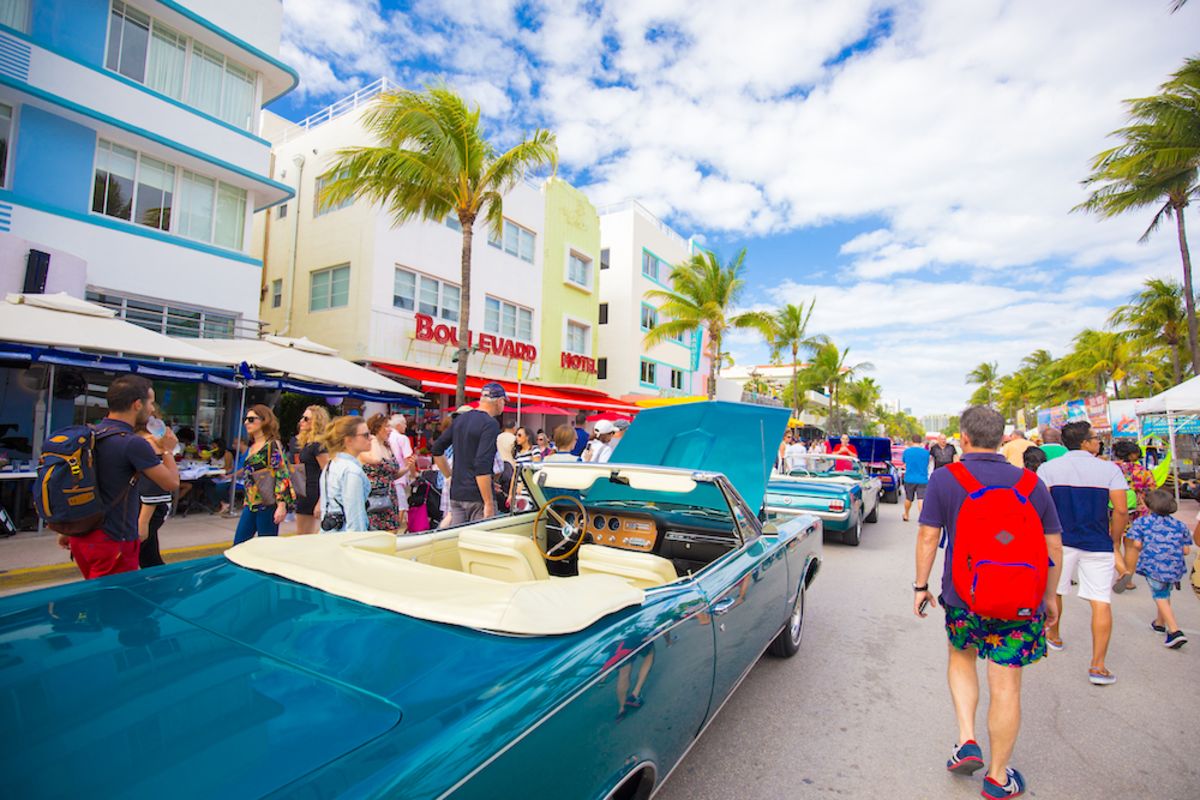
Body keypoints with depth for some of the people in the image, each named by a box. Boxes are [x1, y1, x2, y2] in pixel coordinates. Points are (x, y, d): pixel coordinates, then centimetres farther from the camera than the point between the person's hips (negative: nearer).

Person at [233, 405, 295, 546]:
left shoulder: (273, 445, -10)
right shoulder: (252, 447, 15)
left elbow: (282, 475, -16)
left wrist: (282, 505, -23)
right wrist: (247, 502, 21)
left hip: (268, 505, -8)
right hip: (251, 505, 8)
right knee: (238, 544, 8)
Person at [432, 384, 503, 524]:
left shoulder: (460, 419, 10)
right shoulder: (490, 424, -14)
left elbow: (437, 450, 15)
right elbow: (482, 466, -22)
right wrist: (489, 503, -19)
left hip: (456, 494, 7)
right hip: (477, 497, -7)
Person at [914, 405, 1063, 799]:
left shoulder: (944, 478, -7)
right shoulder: (1031, 483, 0)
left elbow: (928, 536, -8)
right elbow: (1054, 548, 5)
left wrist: (921, 585, 4)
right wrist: (1049, 597, 17)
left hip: (962, 596, -1)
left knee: (961, 658, 26)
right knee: (1006, 688, 10)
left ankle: (967, 741, 18)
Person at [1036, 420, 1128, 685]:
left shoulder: (1048, 468, -3)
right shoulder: (1110, 469, -1)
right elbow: (1121, 510, -6)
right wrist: (1114, 543, 6)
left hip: (1059, 542, 0)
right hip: (1098, 545, 0)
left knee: (1053, 591, 19)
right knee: (1101, 602, 3)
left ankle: (1053, 636, 38)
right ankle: (1098, 666, 2)